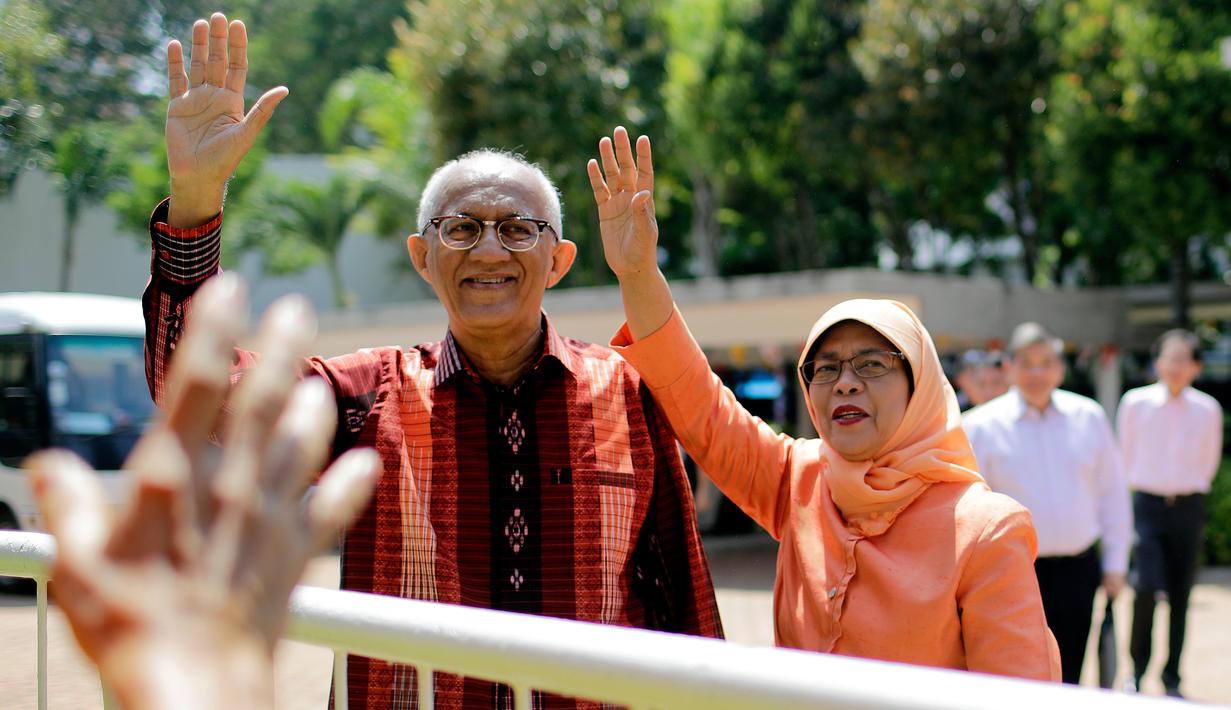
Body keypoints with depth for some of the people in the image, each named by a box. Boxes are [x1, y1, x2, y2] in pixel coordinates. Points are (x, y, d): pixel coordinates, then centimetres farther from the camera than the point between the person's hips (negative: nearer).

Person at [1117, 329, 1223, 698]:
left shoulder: (1208, 409, 2)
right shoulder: (1135, 403, -3)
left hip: (1188, 508, 2)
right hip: (1147, 505, -2)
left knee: (1180, 598, 5)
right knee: (1147, 587, -17)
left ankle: (1172, 679, 15)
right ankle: (1136, 668, 3)